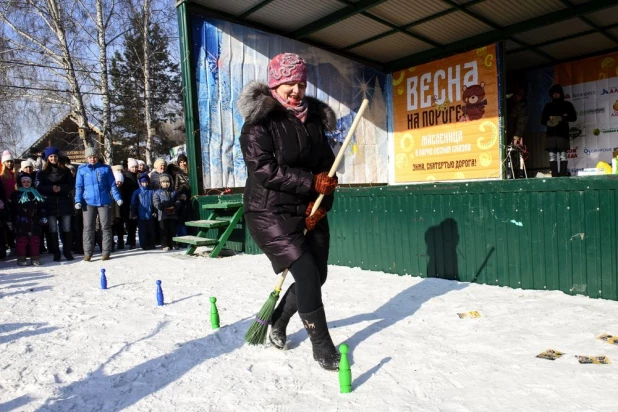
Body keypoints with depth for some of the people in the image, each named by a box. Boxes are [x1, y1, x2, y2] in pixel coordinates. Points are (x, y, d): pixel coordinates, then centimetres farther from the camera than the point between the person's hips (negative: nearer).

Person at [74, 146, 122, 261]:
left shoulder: (106, 169, 5)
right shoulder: (82, 170, 8)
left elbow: (112, 185, 5)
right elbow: (79, 186, 7)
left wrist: (117, 198, -6)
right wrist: (78, 200, -4)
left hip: (104, 201, -1)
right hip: (88, 202, 1)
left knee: (106, 227, 3)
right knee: (88, 228, 1)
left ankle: (106, 252, 10)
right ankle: (87, 253, 5)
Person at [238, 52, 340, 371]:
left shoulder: (315, 120, 8)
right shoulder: (260, 122, -10)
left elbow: (326, 165, 9)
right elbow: (264, 169, -19)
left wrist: (321, 203, -7)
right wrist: (310, 182, -22)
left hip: (310, 213, 7)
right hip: (270, 213, -6)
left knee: (317, 276, 10)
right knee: (307, 274, -12)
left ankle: (277, 322, 34)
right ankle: (321, 343, 9)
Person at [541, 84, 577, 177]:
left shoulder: (567, 105, 13)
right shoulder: (548, 106, 18)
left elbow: (574, 117, 3)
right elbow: (542, 120, 15)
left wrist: (562, 118, -15)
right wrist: (548, 122, -9)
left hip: (563, 133, -2)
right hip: (551, 134, 2)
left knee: (563, 155, -8)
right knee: (552, 155, -4)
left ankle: (563, 175, -11)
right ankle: (554, 176, -6)